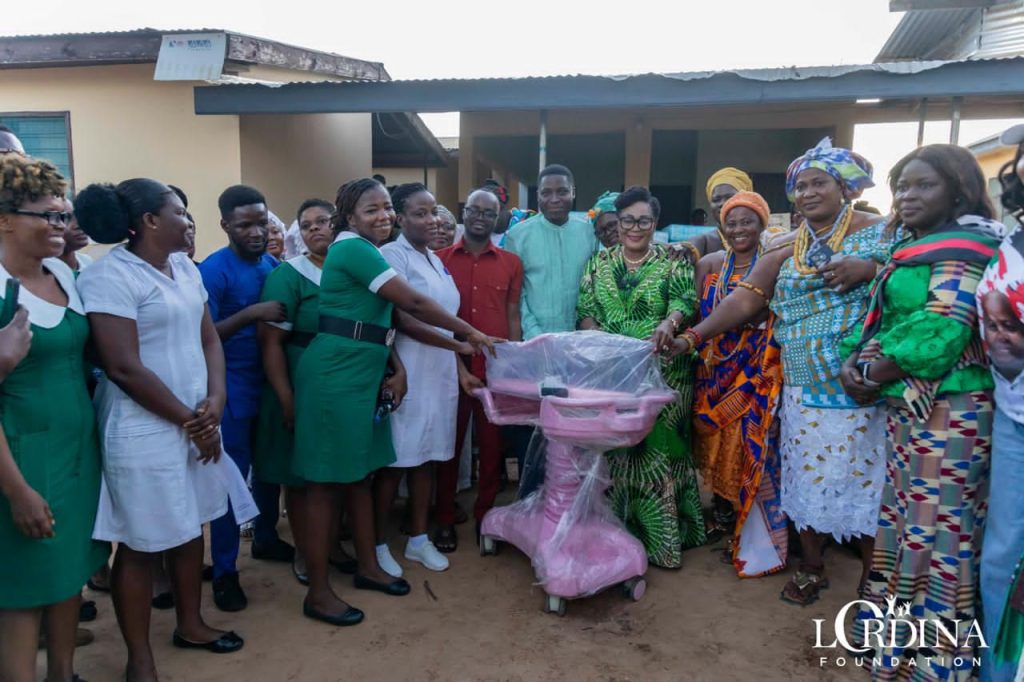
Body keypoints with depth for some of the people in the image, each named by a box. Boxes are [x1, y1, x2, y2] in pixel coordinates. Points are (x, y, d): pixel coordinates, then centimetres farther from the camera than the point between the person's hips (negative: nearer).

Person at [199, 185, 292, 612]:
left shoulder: (274, 265, 6)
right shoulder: (213, 270, -12)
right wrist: (252, 313, -26)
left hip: (271, 383, 6)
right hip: (233, 389, -6)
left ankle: (266, 539, 38)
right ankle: (224, 572, 13)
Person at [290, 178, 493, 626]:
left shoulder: (363, 252, 16)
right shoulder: (352, 248, -14)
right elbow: (413, 303, -18)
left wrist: (397, 368, 3)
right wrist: (469, 332, -9)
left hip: (361, 377, 10)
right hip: (335, 378, -10)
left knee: (360, 473, 16)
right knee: (326, 482, -2)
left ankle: (368, 567, 31)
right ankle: (317, 593, 10)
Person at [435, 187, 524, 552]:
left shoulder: (511, 263, 7)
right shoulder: (441, 259, 3)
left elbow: (513, 316, 8)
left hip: (496, 368, 1)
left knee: (491, 444, 9)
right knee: (450, 443, 8)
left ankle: (485, 516, 24)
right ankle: (445, 520, 20)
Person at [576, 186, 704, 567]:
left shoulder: (672, 261, 4)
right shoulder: (599, 262, 11)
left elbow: (685, 300, -11)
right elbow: (586, 309, 4)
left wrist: (669, 323, -33)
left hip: (662, 374, -2)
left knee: (659, 449, 1)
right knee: (614, 450, 5)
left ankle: (662, 538, 11)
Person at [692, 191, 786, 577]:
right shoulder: (709, 265, 7)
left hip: (757, 373, -4)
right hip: (714, 370, 4)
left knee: (750, 446, -4)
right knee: (715, 444, 11)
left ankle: (754, 539, 11)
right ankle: (722, 515, 32)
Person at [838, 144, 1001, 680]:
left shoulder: (962, 249, -11)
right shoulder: (916, 248, 17)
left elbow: (941, 333, -21)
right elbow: (883, 319, 17)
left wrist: (871, 376, -12)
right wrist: (856, 361, -2)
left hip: (946, 410, -9)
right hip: (909, 407, 10)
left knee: (937, 529, -2)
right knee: (904, 518, 16)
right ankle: (900, 635, 31)